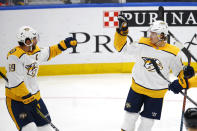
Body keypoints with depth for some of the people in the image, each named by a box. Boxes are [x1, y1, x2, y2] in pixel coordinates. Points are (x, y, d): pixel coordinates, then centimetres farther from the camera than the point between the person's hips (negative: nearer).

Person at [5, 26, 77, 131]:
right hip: (16, 99, -8)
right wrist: (27, 98, -26)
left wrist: (63, 45, 25)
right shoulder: (15, 55, -21)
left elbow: (47, 53, 28)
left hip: (34, 96, 8)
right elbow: (15, 81, -25)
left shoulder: (36, 52, 4)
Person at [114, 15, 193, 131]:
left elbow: (180, 71, -2)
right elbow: (122, 47, -4)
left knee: (148, 121, 7)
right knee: (131, 114, 9)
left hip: (156, 93, -1)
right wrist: (122, 31, -16)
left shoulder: (172, 54, -13)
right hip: (137, 87, 1)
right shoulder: (143, 45, -9)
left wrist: (182, 82, -21)